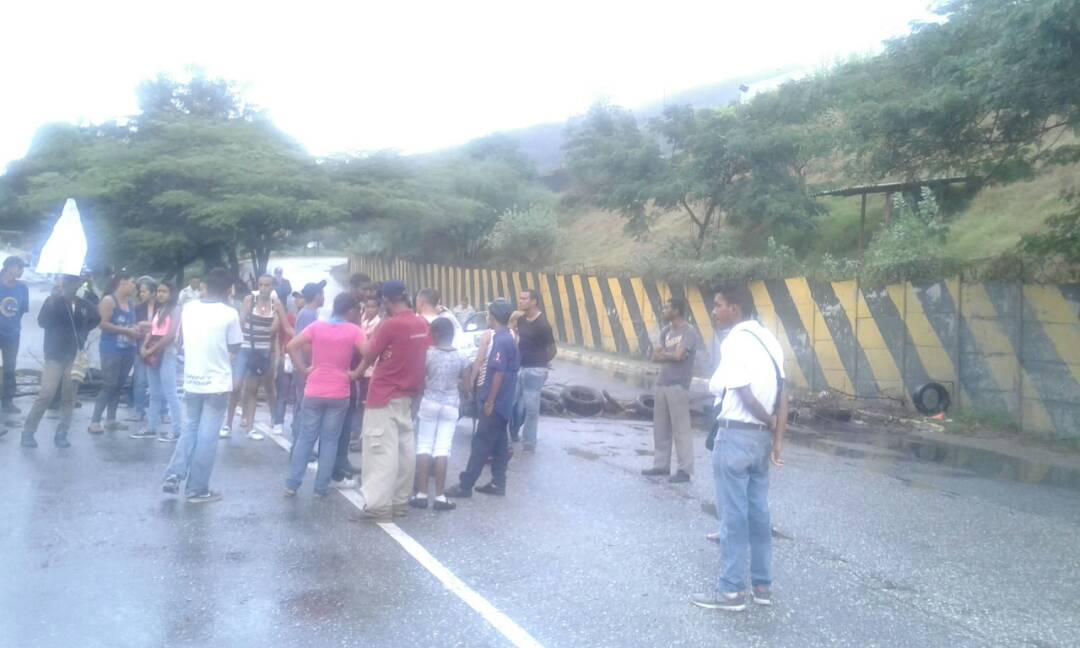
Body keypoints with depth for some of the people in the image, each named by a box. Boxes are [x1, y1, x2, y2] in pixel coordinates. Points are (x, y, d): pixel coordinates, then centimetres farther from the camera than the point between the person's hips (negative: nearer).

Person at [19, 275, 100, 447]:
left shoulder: (83, 304, 6)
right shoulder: (53, 300, -3)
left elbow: (96, 318, 23)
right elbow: (42, 321, -12)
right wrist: (59, 300, -14)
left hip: (75, 356, 4)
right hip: (55, 355, -3)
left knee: (69, 397, 3)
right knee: (46, 394, -10)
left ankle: (61, 434, 9)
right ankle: (28, 432, 1)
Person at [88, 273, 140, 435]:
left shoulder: (129, 302, 12)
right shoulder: (109, 300, -8)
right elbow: (103, 324, -16)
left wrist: (136, 329, 3)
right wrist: (126, 331, -18)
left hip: (128, 350, 7)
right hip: (111, 349, -7)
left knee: (119, 385, 10)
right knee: (109, 385, -9)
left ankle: (111, 419, 18)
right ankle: (94, 421, -4)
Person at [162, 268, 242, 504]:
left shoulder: (188, 308, 1)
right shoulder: (229, 313, -13)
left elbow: (184, 337, 15)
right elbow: (235, 347, -3)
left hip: (192, 380, 4)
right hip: (217, 383, -4)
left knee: (189, 429, 20)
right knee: (207, 436, 2)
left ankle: (174, 475, 9)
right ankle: (197, 489, 7)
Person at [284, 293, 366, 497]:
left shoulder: (317, 326, 1)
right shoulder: (354, 330, -6)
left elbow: (291, 346, -5)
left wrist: (303, 369, 0)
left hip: (314, 392, 2)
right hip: (339, 394, -2)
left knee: (306, 437, 12)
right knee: (330, 440, 8)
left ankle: (291, 484, 12)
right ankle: (321, 487, 11)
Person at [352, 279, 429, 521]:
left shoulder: (389, 325, -17)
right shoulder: (423, 324, 2)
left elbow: (369, 356, -7)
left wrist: (356, 374, 12)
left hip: (384, 395, -7)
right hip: (407, 394, 7)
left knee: (382, 449, -4)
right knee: (405, 448, 11)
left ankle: (379, 505, -3)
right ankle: (400, 501, 19)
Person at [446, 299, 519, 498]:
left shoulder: (500, 341, -18)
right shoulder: (508, 338, 12)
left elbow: (499, 373, -22)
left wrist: (489, 401, -19)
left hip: (496, 402, -9)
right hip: (503, 402, 9)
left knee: (481, 443, -5)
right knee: (498, 443, 13)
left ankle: (465, 485, -2)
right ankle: (498, 483, 17)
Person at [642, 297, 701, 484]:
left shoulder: (689, 331, -9)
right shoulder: (666, 330, 13)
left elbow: (678, 355, -17)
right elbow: (655, 357, 7)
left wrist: (663, 354, 1)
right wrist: (669, 356, -13)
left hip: (678, 386, -8)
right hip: (661, 384, 8)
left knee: (681, 428, -4)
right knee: (660, 428, 12)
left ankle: (685, 470, 0)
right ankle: (661, 465, 21)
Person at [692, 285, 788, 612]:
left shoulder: (734, 341, -14)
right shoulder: (768, 339, 11)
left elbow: (744, 393, -16)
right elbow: (782, 393, 6)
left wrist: (771, 423, -1)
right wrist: (777, 438, 4)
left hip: (735, 435, -8)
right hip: (761, 437, 8)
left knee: (733, 514, -1)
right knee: (758, 512, 14)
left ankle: (731, 590, 7)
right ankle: (762, 585, 22)